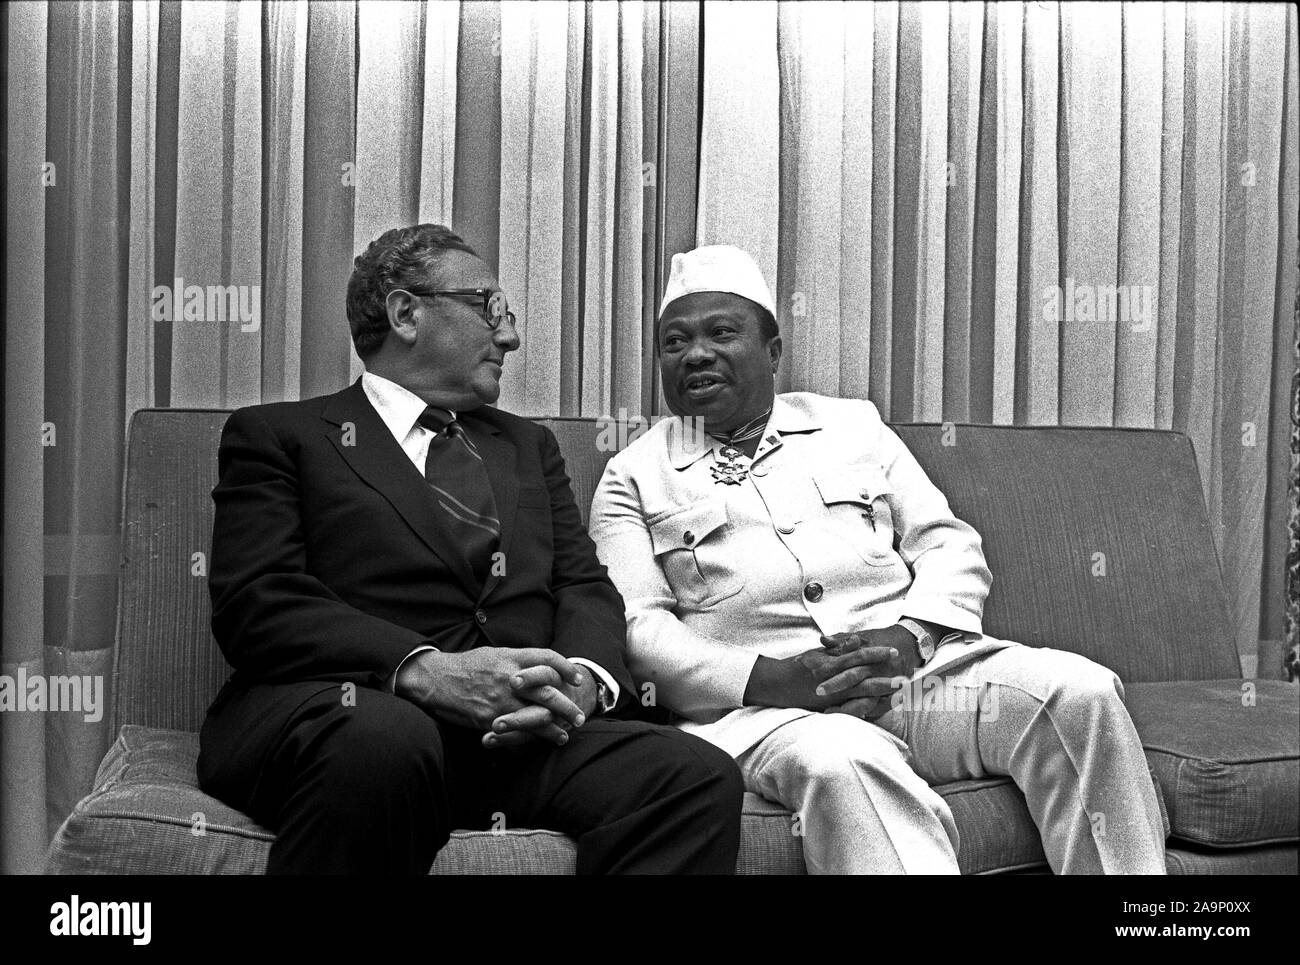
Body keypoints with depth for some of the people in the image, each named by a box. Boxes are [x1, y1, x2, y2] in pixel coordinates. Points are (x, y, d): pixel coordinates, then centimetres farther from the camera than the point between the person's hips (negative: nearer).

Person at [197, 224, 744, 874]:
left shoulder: (528, 445, 28)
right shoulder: (277, 436, 12)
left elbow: (584, 584, 17)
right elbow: (255, 603, -3)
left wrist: (582, 677, -8)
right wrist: (426, 670, -18)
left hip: (522, 726, 4)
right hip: (350, 714, -3)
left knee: (699, 777, -24)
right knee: (383, 740, -38)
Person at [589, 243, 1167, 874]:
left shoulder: (852, 424, 21)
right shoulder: (632, 478, 13)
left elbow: (950, 545, 14)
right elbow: (637, 626, 0)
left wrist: (906, 638, -8)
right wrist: (769, 679, -16)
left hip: (917, 663, 4)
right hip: (757, 701, -3)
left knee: (1080, 691, -20)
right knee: (842, 762, -37)